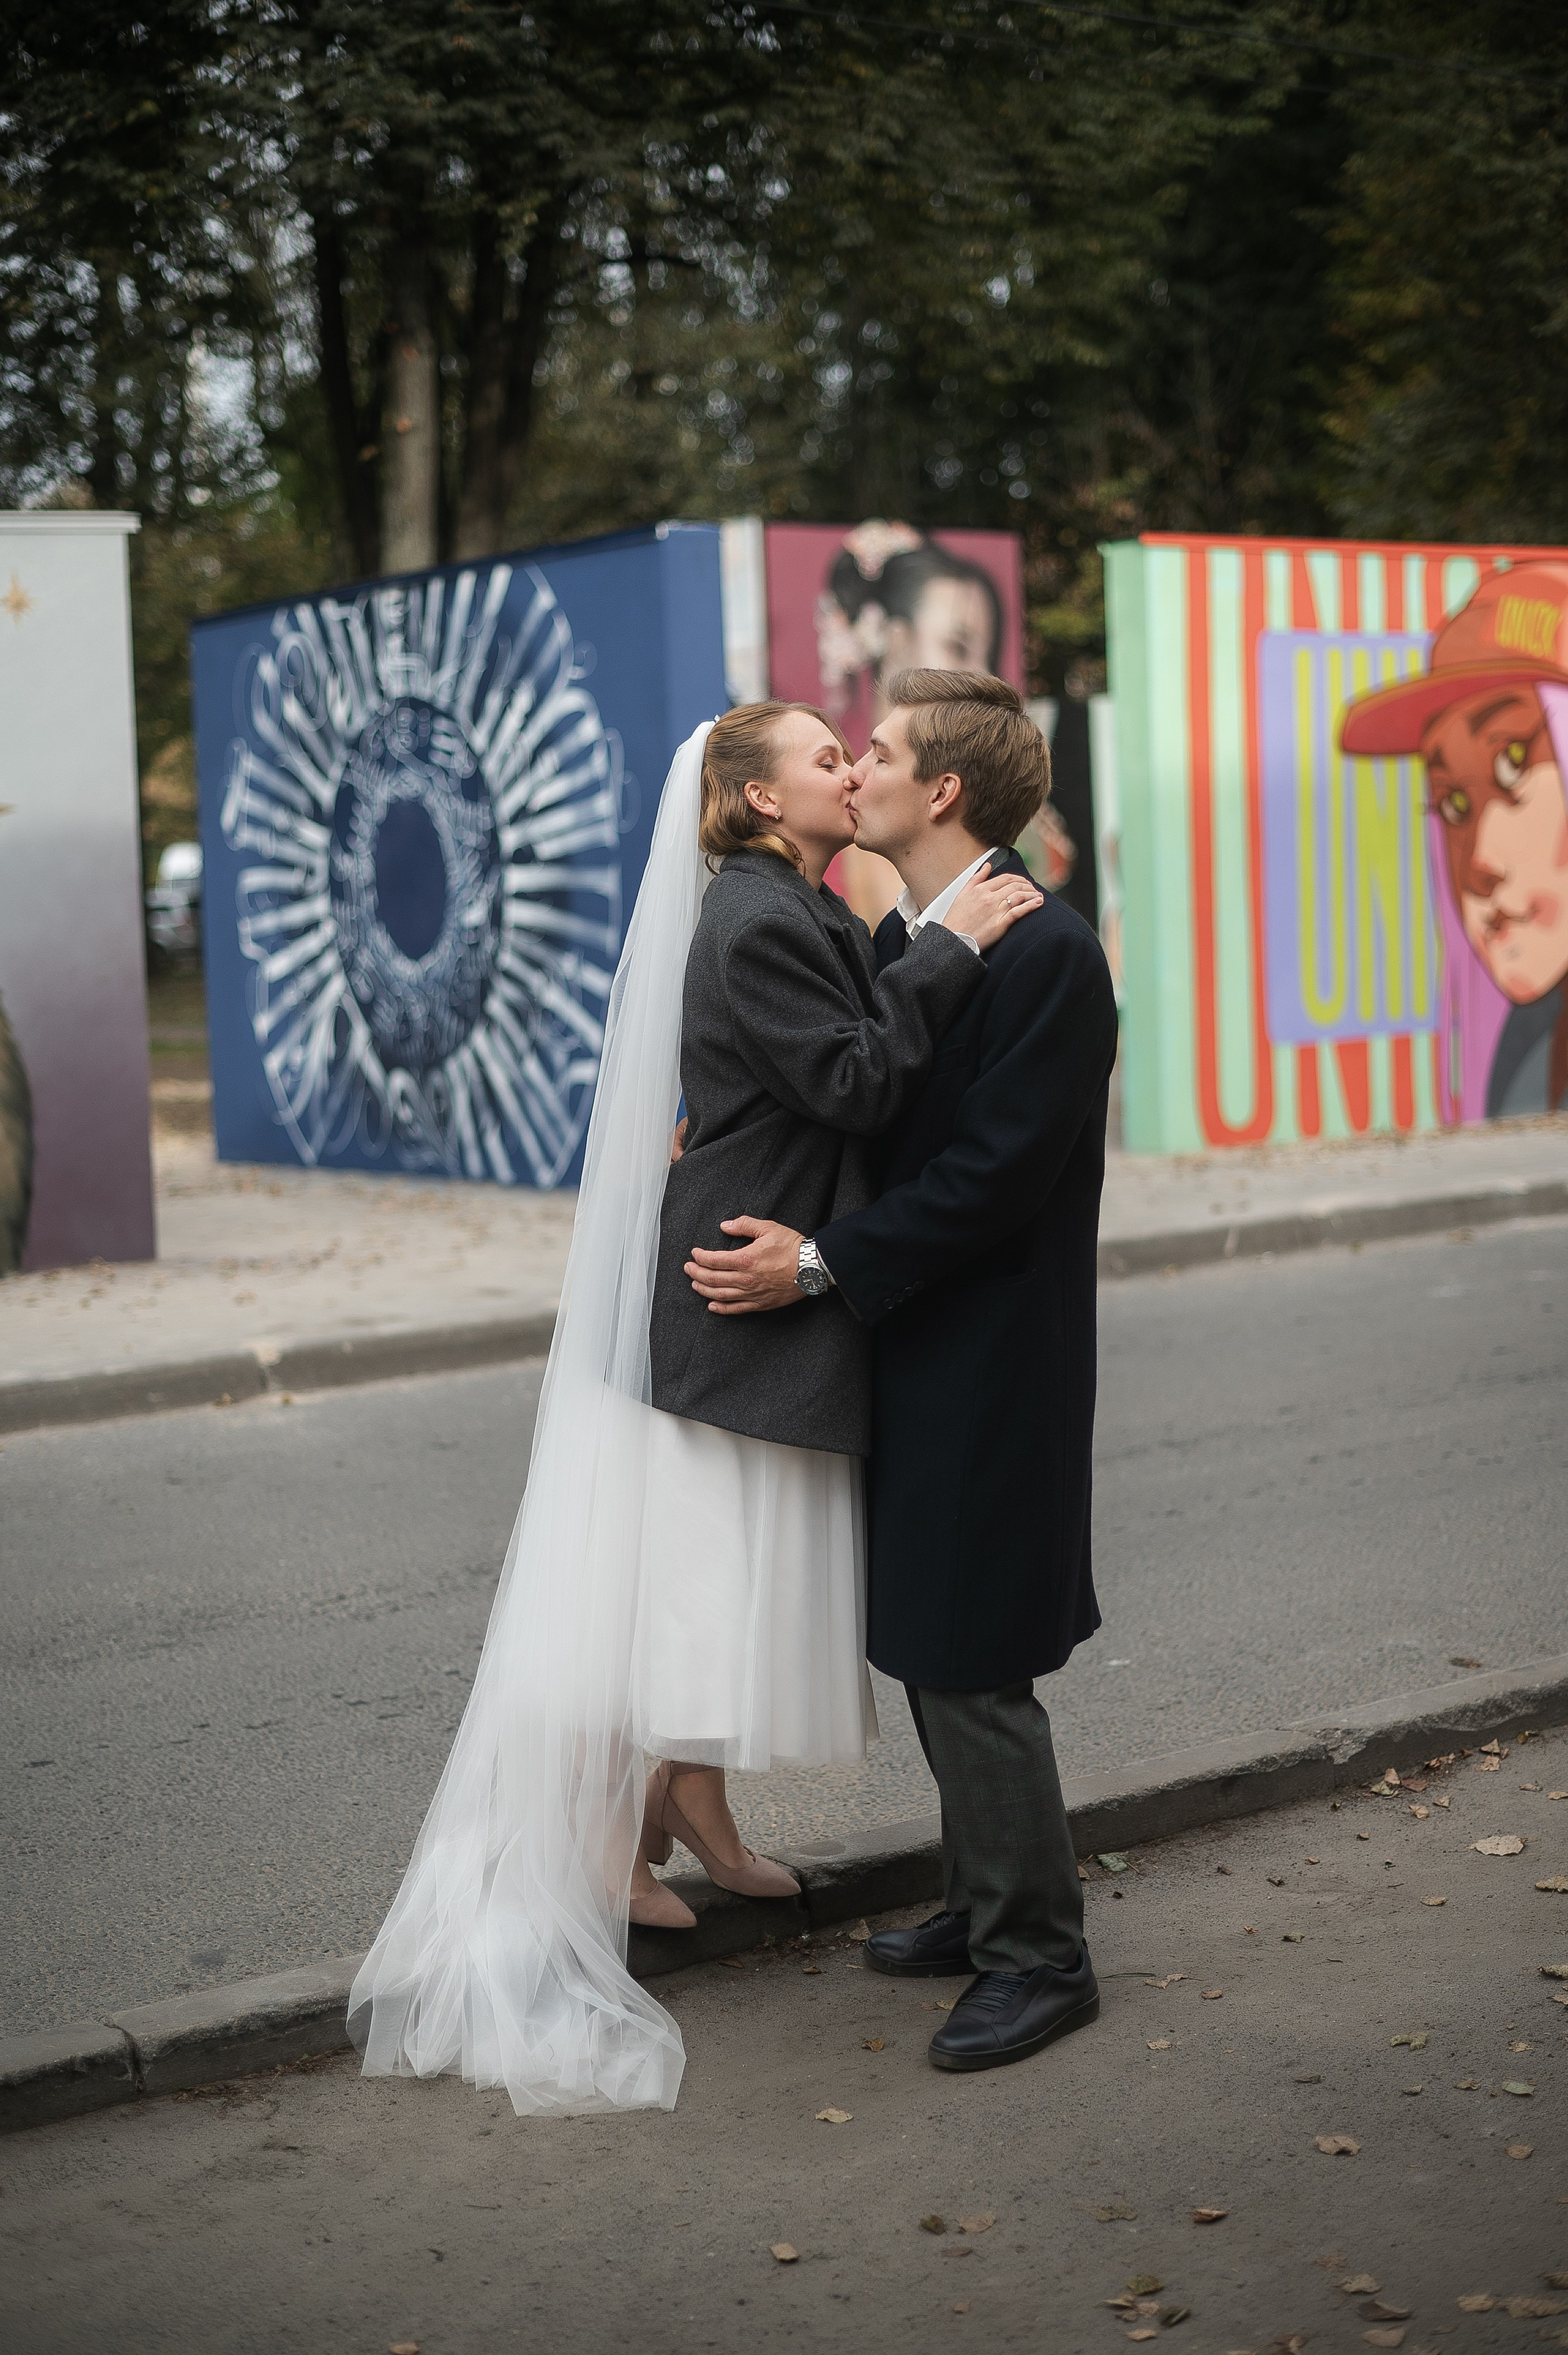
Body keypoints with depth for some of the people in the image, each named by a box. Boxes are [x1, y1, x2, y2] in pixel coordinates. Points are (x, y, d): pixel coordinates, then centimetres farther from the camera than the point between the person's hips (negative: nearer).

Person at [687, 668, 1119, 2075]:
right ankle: (987, 1904, 33)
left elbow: (992, 1176, -22)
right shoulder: (898, 941, 11)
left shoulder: (1049, 955, -18)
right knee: (930, 1654, 17)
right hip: (910, 1357, 9)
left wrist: (824, 1265, -19)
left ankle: (1040, 1957, 11)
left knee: (970, 1668, -3)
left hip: (989, 1372, -9)